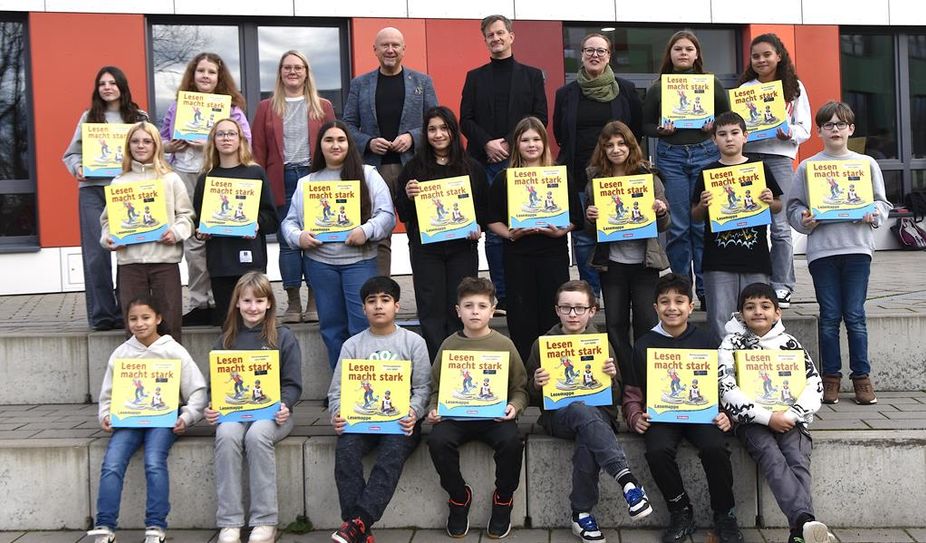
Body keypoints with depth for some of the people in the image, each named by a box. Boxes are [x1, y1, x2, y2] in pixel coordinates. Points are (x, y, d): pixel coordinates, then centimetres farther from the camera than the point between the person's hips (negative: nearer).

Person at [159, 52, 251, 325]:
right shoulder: (177, 105, 15)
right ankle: (199, 303, 11)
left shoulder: (230, 107, 5)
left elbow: (245, 143, -4)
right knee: (192, 242, 3)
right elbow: (162, 140, 20)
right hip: (184, 177, 3)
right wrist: (171, 147, -2)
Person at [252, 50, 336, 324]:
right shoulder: (266, 108, 12)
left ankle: (314, 301, 8)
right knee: (287, 241, 2)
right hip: (282, 181, 1)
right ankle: (293, 303, 9)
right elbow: (258, 149, 8)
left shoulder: (322, 106, 11)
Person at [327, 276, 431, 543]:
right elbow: (337, 391, 9)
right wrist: (337, 414, -13)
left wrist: (413, 412, -17)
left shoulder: (413, 342, 9)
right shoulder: (352, 345, 13)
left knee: (393, 452, -32)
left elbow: (423, 387, 3)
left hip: (400, 420, -2)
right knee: (345, 449, -28)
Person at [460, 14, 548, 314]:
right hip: (486, 163, 1)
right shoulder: (475, 77, 14)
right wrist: (487, 143, -10)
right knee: (493, 230, -1)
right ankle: (501, 296, 4)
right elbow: (466, 120, 7)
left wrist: (511, 144, -9)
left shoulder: (532, 75, 12)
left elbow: (540, 118, 3)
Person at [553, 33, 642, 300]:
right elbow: (559, 134, 14)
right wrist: (579, 155, 11)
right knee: (583, 240, 2)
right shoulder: (566, 93, 7)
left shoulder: (626, 90, 5)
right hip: (579, 179, 1)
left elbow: (637, 129, 9)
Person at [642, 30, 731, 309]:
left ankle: (705, 289, 9)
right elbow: (645, 124, 10)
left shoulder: (712, 84, 8)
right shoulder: (658, 87, 7)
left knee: (704, 224, 0)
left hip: (706, 154, 0)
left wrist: (714, 126, -6)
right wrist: (660, 130, -9)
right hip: (670, 157, 0)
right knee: (677, 226, 0)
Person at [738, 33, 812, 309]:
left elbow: (805, 130, 7)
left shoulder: (795, 88, 10)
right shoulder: (744, 88, 12)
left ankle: (782, 287, 2)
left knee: (779, 225, -5)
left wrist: (789, 132, -14)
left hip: (780, 157, -1)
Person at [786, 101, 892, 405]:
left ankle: (861, 376, 12)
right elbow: (793, 207, 7)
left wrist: (874, 215, -8)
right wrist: (804, 220, -12)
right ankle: (831, 377, 13)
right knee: (829, 316, 4)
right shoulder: (807, 167, 7)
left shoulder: (866, 163, 9)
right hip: (821, 249, 0)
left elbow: (882, 203, 12)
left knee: (855, 315, 2)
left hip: (857, 247, 0)